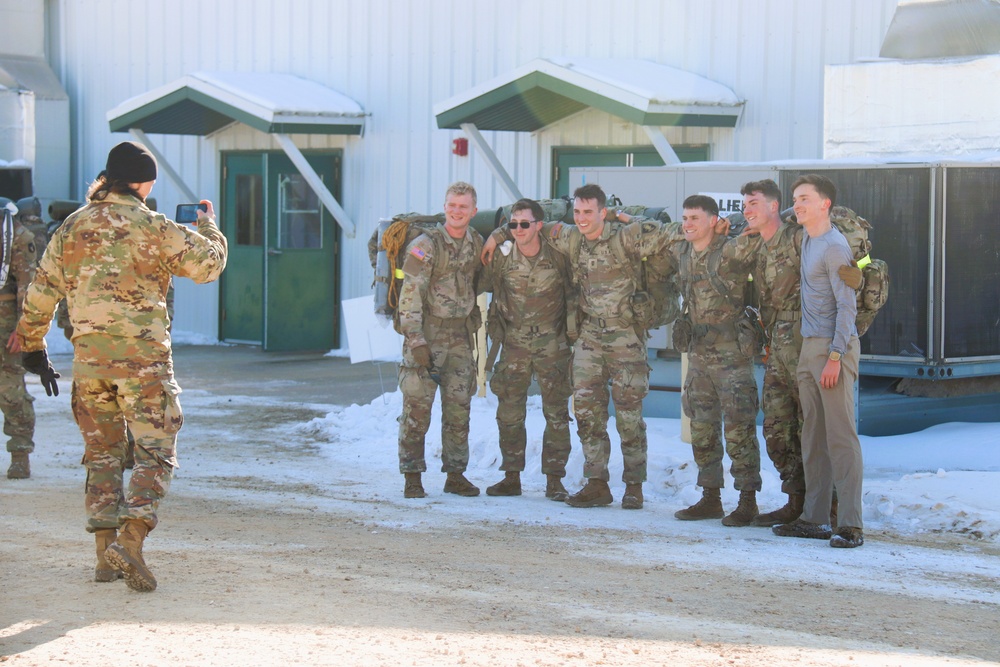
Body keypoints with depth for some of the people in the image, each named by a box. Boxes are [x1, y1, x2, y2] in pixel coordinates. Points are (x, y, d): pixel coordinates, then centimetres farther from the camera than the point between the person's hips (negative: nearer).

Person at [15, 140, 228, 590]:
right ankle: (130, 540, -17)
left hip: (89, 358, 4)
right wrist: (208, 225, 22)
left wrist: (32, 347, 22)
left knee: (102, 453, 15)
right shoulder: (154, 228, -6)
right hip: (143, 357, -4)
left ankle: (106, 552, 12)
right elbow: (208, 263, 2)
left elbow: (40, 293, 11)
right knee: (156, 453, 1)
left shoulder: (72, 228, 8)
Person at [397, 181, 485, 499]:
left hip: (460, 337, 5)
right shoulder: (425, 245, -11)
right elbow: (410, 297, -15)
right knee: (417, 406, -6)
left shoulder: (477, 244, 7)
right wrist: (416, 341, -21)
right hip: (426, 333, -5)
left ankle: (455, 475, 13)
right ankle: (412, 477, 1)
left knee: (459, 407, 5)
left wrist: (475, 327, 17)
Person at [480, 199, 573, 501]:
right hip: (514, 345, 2)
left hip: (551, 345, -2)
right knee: (509, 413, 4)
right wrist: (495, 328, 4)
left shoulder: (558, 258, -7)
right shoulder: (501, 259, -4)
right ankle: (511, 477, 13)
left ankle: (554, 479, 7)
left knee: (556, 413, 0)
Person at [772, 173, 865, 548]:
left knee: (841, 436, -10)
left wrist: (835, 356, -20)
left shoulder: (834, 246, -12)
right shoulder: (807, 240, 14)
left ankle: (851, 524, -10)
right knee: (813, 437, 10)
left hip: (833, 347, -9)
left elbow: (847, 305, -15)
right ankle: (814, 519, 15)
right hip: (809, 348, 9)